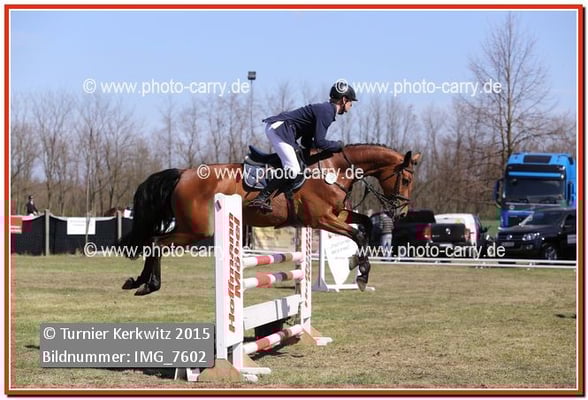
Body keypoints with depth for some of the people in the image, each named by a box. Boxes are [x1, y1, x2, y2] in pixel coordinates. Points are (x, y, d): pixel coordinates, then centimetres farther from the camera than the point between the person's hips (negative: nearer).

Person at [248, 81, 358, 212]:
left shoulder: (325, 109, 19)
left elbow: (306, 142, 20)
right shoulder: (326, 111, -12)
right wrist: (338, 145, -4)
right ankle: (260, 199, -23)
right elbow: (319, 142, -21)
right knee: (293, 170, -20)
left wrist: (334, 146, 11)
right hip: (278, 129, -11)